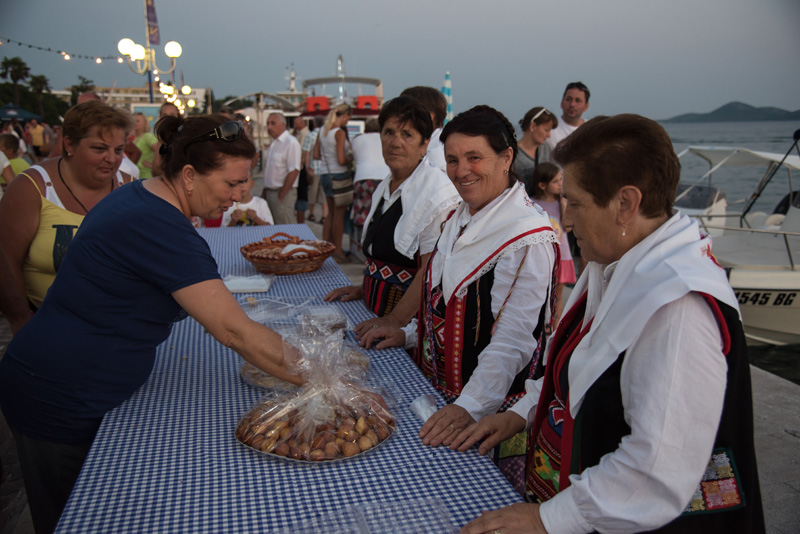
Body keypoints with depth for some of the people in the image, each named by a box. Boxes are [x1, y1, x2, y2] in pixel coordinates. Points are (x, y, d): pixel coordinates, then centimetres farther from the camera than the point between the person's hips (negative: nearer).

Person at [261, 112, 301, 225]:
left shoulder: (291, 143, -13)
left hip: (284, 194, -9)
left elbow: (294, 171, -19)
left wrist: (281, 195, -18)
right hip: (270, 192, 9)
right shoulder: (273, 143, 15)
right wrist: (264, 192, 15)